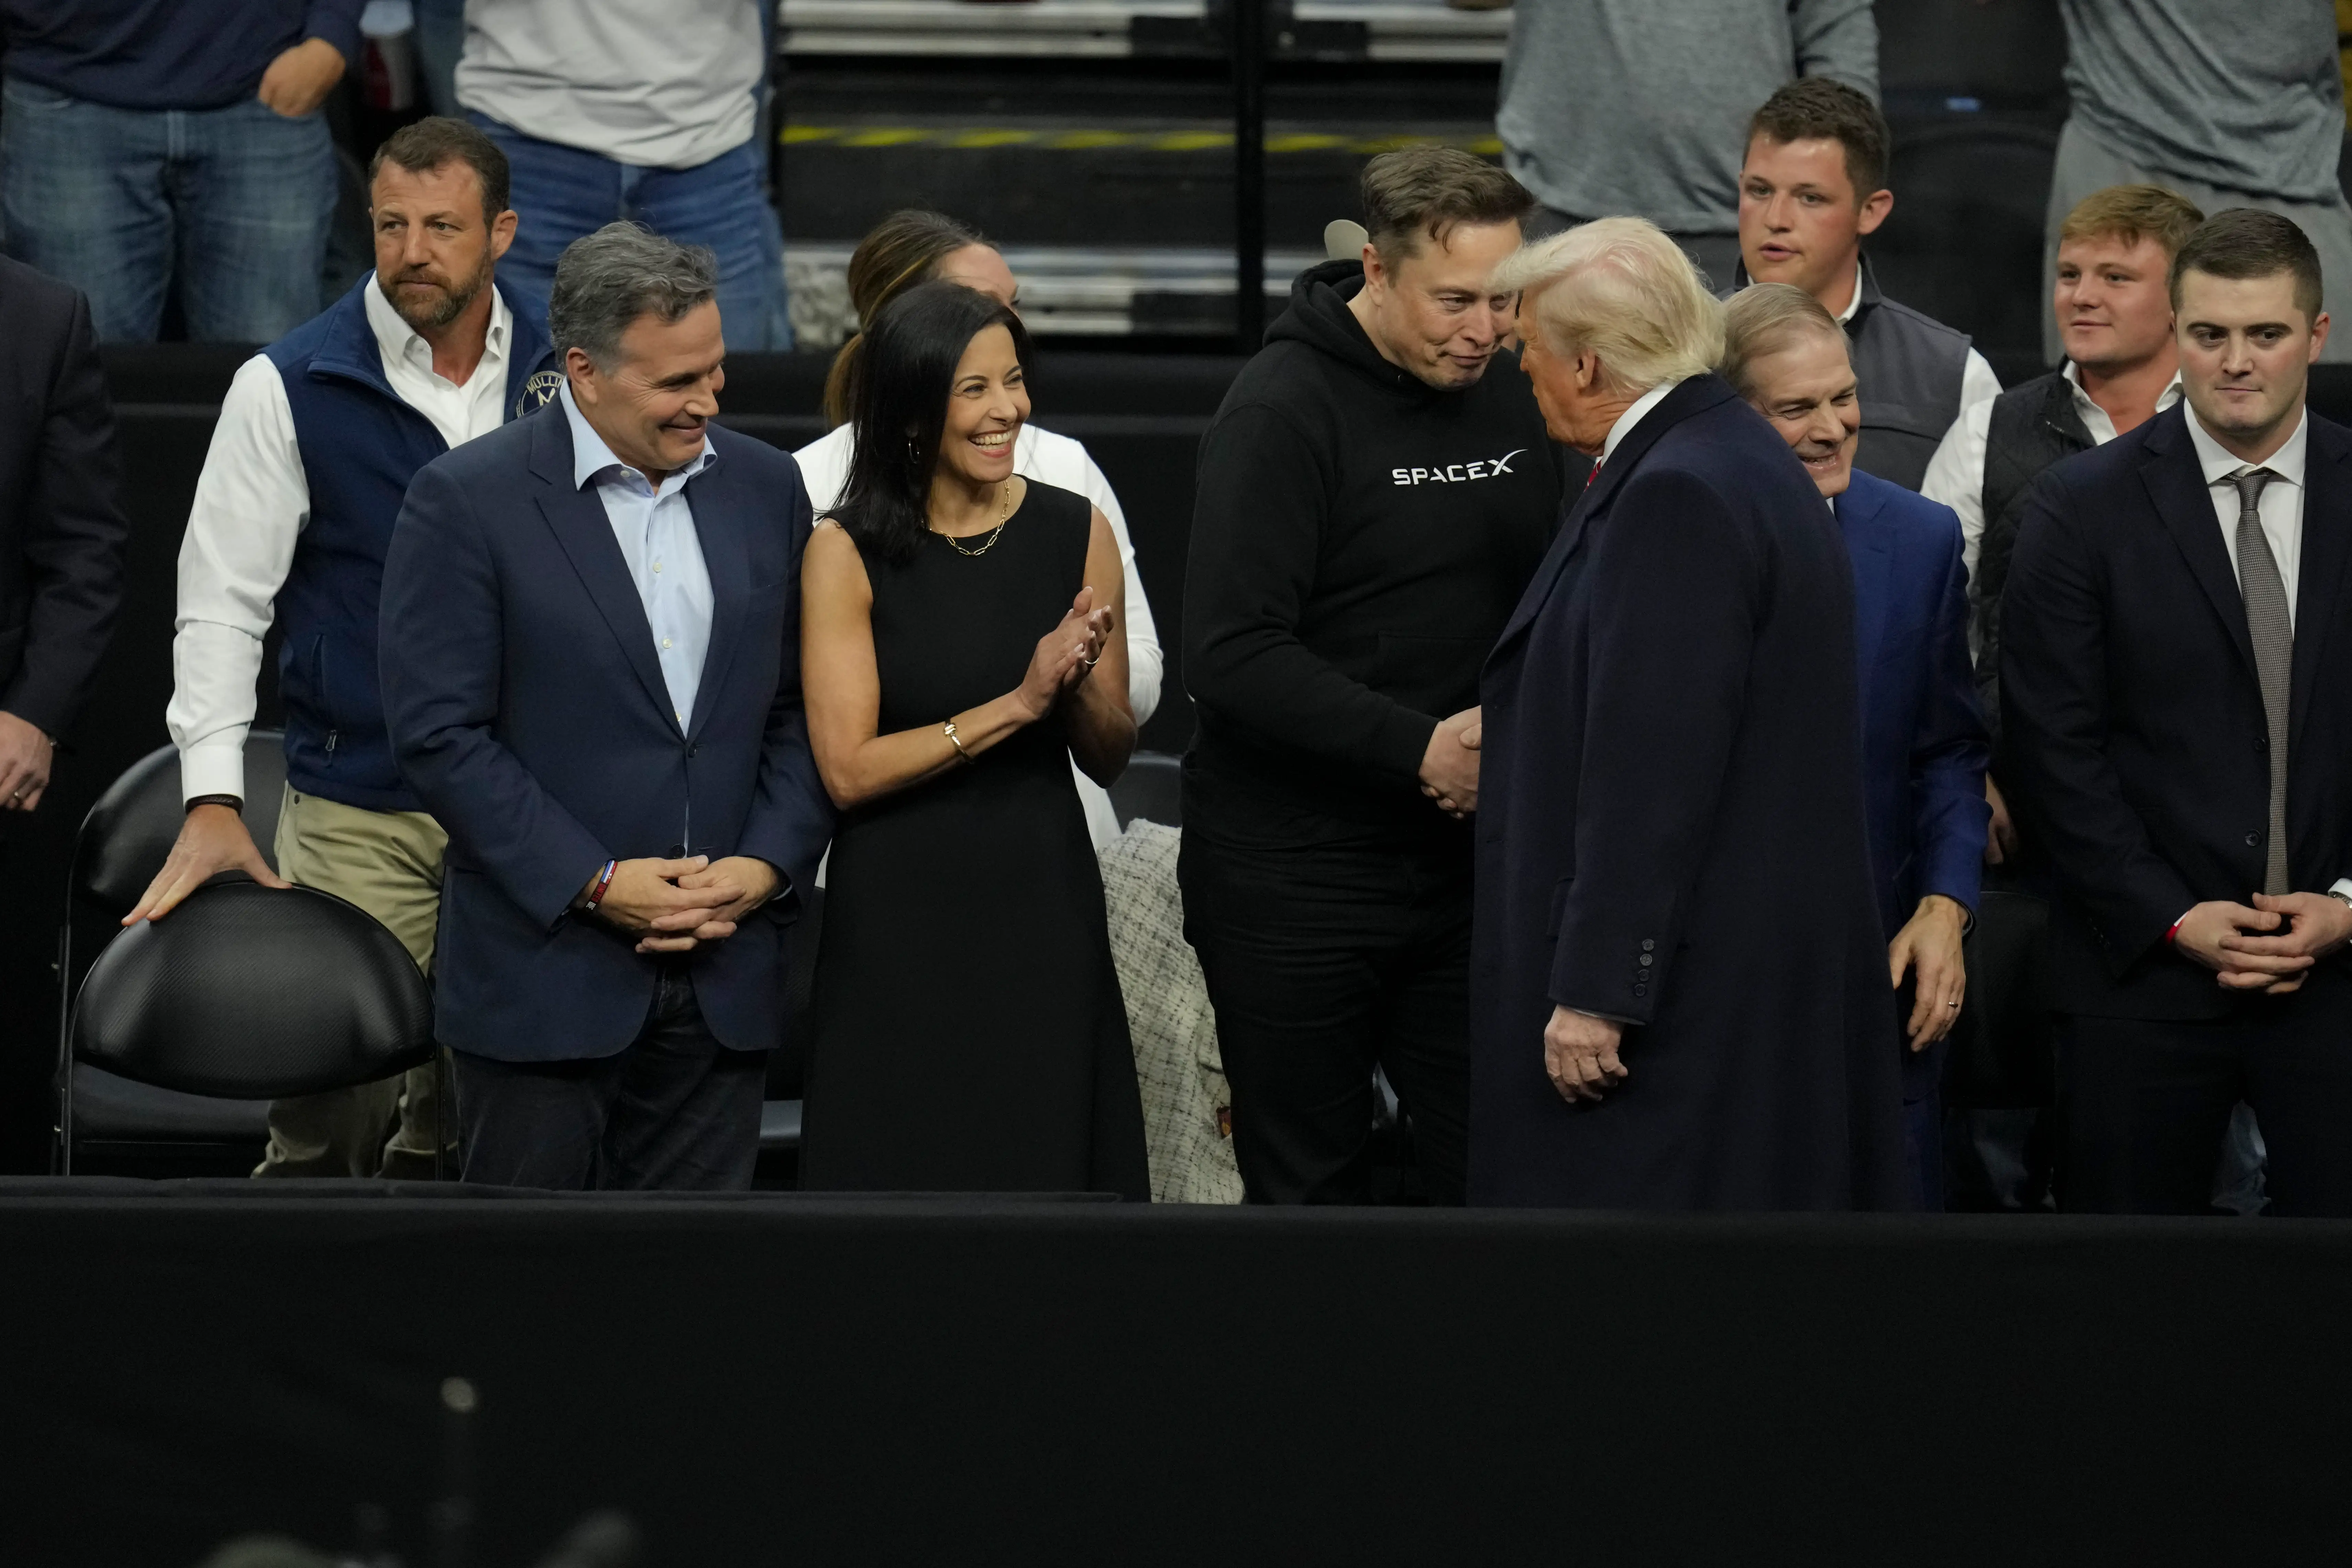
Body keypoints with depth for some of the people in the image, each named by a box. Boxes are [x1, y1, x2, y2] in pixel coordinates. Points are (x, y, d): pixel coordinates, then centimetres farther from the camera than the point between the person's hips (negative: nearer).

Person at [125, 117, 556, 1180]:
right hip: (356, 814, -2)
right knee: (328, 1115, -5)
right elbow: (221, 605, -3)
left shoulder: (563, 376, 6)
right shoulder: (290, 388, -3)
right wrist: (212, 800, -13)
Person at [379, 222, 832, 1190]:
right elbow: (438, 733, -10)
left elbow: (802, 709, 12)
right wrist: (596, 884, -14)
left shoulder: (764, 489, 9)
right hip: (545, 981, -4)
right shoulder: (466, 503, -7)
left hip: (721, 981, 4)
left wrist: (768, 865, -4)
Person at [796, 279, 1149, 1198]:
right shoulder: (848, 552, -4)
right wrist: (1018, 704, -16)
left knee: (1053, 1180, 4)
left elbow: (1110, 759, 9)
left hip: (1044, 909, 2)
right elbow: (848, 770, -11)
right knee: (907, 1190, 2)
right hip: (899, 922, -2)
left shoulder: (1075, 533, 4)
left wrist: (1076, 685, -12)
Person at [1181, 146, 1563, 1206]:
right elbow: (1232, 653, -20)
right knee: (1313, 1192, 4)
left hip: (1465, 862, 5)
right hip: (1296, 872, -5)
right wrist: (1419, 750, -23)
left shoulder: (1512, 396, 8)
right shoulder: (1285, 410, -13)